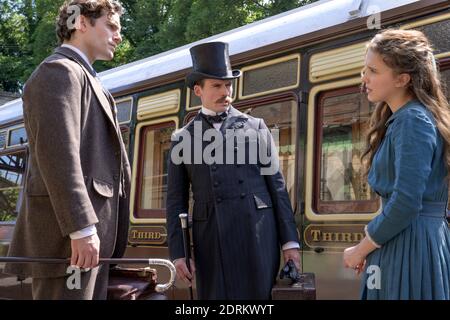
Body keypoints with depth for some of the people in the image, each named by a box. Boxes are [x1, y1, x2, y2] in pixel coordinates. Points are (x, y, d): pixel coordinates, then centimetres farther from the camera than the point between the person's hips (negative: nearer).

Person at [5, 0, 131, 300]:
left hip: (90, 228, 10)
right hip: (70, 229, -10)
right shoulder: (59, 70, -5)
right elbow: (56, 152, -18)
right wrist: (82, 228, -24)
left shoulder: (81, 77, 26)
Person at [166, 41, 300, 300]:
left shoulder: (255, 127, 11)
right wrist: (178, 252, 0)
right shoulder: (182, 139, 11)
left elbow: (277, 184, 7)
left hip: (258, 235, 0)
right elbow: (176, 201, 10)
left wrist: (290, 241, 0)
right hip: (211, 240, 0)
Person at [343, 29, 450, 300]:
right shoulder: (400, 119, 15)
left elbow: (405, 203, -22)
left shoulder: (413, 120, -15)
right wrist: (370, 247, 14)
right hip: (409, 239, 9)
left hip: (410, 246, -9)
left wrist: (361, 250, -11)